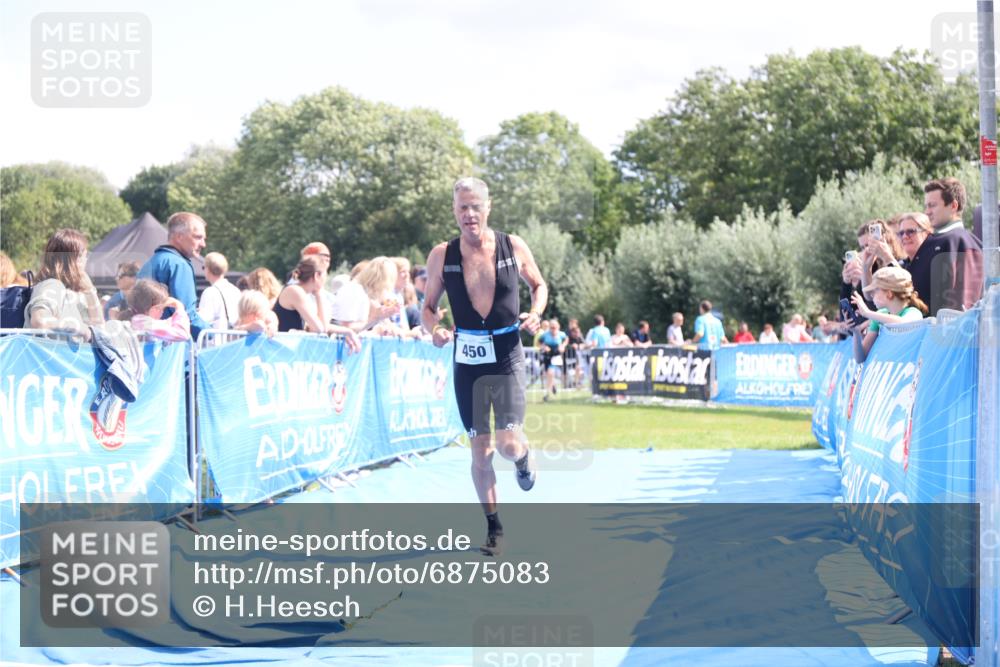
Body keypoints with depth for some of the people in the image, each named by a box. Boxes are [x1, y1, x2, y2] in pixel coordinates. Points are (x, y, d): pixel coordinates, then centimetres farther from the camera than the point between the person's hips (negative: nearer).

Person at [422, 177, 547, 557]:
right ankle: (493, 527, 18)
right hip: (467, 360, 1)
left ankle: (524, 457, 27)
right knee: (480, 448, 5)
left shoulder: (514, 247, -3)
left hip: (508, 358, -1)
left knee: (508, 444, -11)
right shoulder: (441, 256, -2)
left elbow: (538, 285, 13)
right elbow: (428, 306, 7)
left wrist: (535, 313, -7)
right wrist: (434, 330, -15)